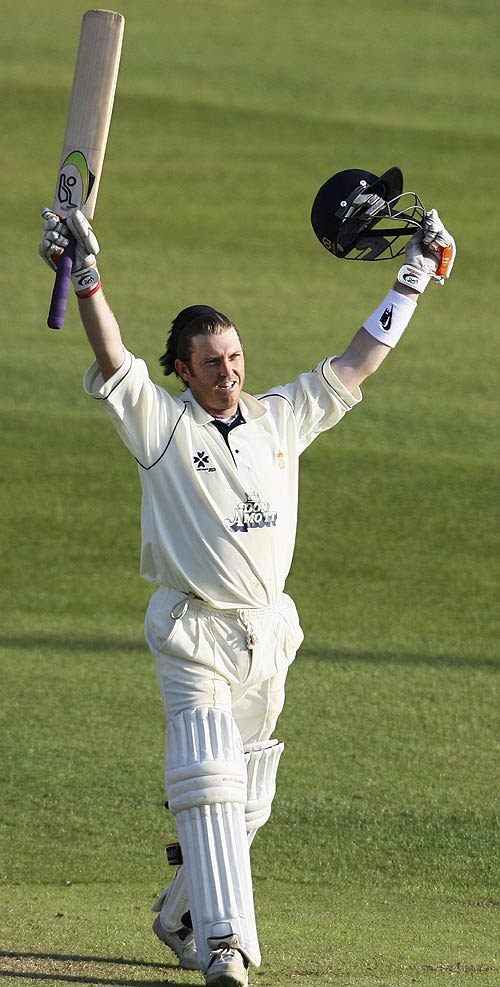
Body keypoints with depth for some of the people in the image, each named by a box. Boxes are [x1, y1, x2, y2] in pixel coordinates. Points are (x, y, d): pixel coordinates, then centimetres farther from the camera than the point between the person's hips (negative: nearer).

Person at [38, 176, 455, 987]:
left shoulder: (280, 418, 9)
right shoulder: (160, 424, -3)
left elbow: (358, 361, 12)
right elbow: (112, 358, -17)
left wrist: (413, 281, 12)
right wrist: (87, 275, -30)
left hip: (266, 637, 5)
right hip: (194, 638, -5)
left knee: (248, 802, 10)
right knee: (209, 783, -17)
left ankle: (182, 914, 30)